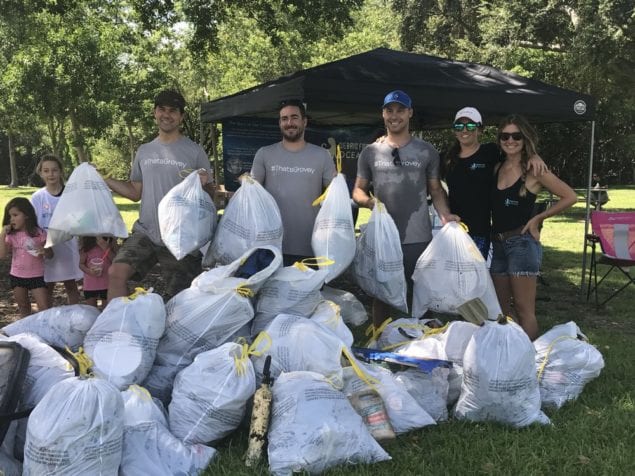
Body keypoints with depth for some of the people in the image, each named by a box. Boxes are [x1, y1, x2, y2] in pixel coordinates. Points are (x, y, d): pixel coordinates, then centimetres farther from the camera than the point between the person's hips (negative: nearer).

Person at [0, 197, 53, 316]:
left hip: (36, 276, -3)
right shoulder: (11, 235, -1)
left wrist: (45, 251, -26)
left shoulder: (39, 233, -9)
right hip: (17, 276, 3)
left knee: (44, 308, -8)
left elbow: (50, 255, -3)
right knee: (23, 307, 15)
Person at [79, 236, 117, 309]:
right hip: (90, 284, 1)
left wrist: (106, 248, -22)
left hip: (107, 284, -1)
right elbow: (81, 264, 1)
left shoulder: (111, 241, -5)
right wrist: (89, 271, -19)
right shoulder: (87, 244, -3)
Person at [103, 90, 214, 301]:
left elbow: (211, 195, -1)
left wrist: (204, 185, -22)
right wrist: (103, 179, 8)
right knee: (116, 273, -18)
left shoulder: (194, 151, -2)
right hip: (145, 233, 3)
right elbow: (135, 193, 16)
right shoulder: (144, 151, 11)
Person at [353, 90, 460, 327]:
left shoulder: (427, 151, 6)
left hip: (418, 238, 0)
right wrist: (368, 201, -13)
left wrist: (444, 214, -8)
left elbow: (435, 190, 10)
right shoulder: (370, 152, 6)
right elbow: (358, 190, 10)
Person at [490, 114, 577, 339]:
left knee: (523, 310, -5)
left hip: (522, 243, -6)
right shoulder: (497, 169, 10)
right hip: (497, 243, 7)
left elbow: (569, 196, -5)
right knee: (502, 309, 12)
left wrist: (538, 218, -7)